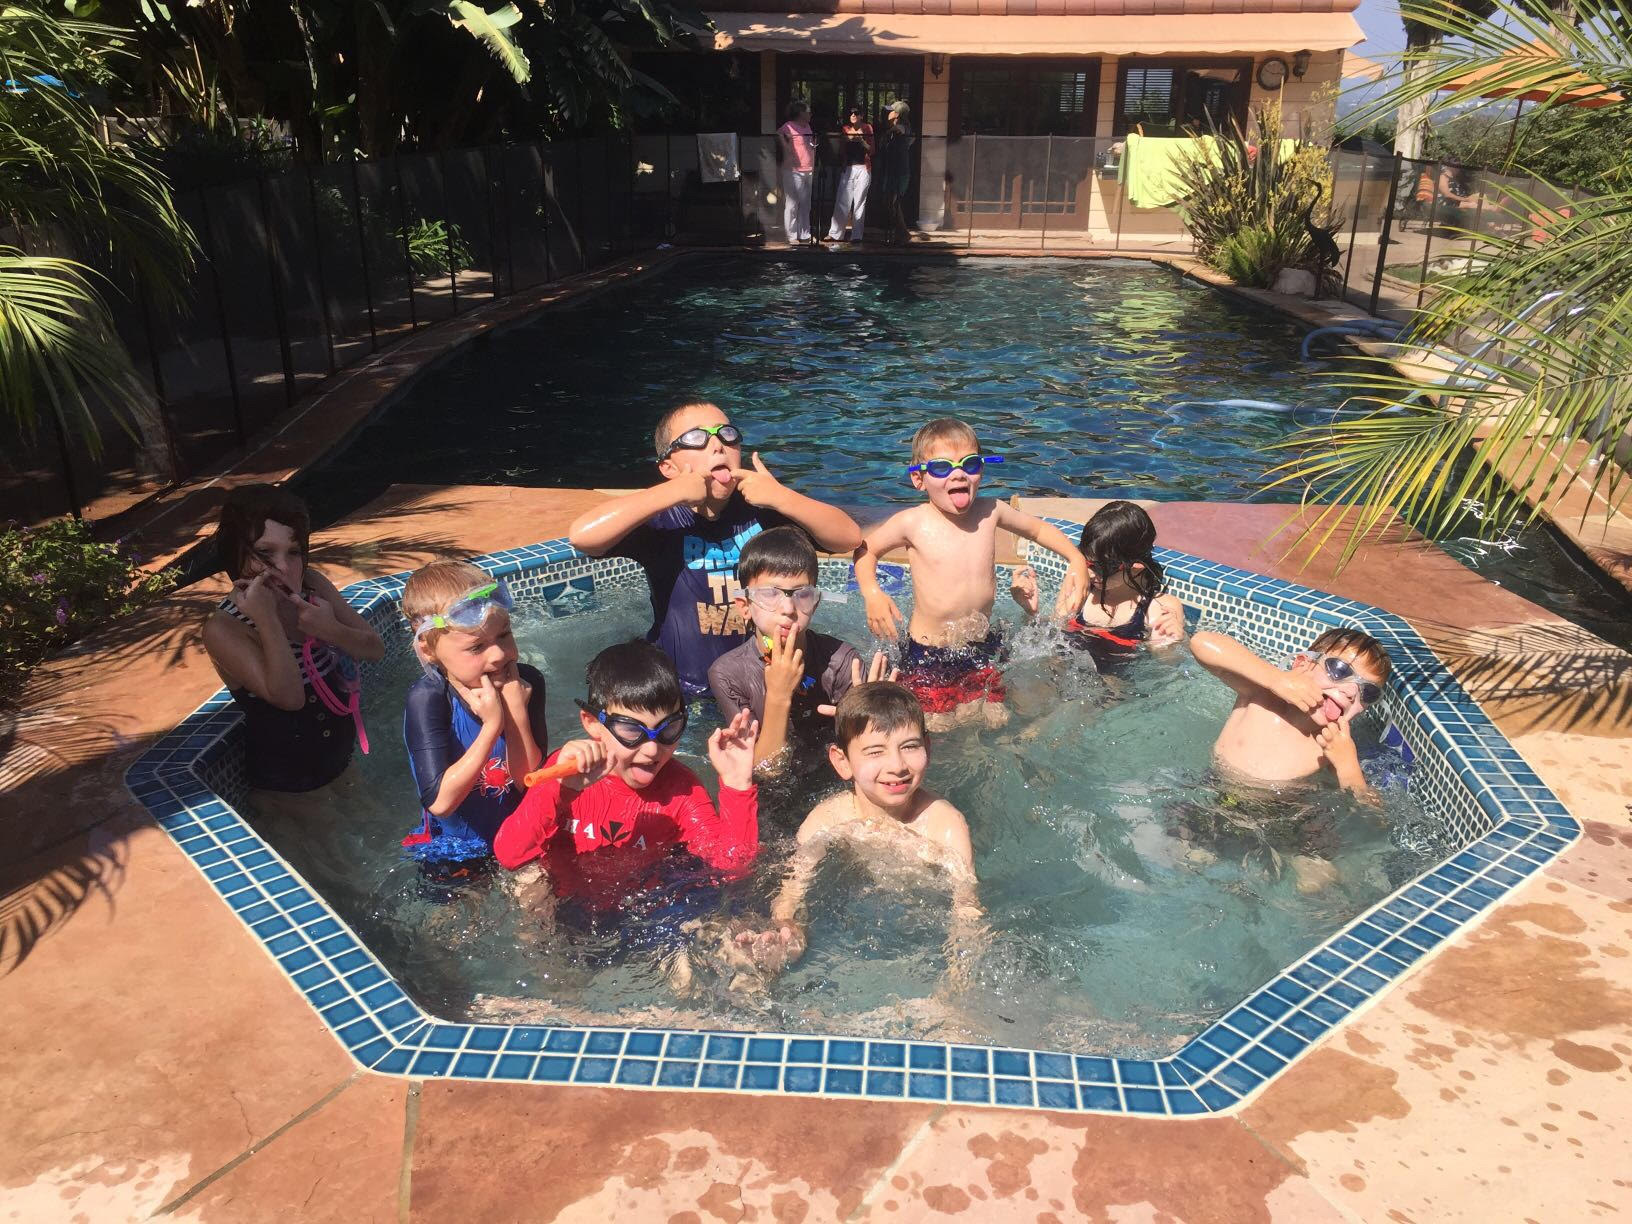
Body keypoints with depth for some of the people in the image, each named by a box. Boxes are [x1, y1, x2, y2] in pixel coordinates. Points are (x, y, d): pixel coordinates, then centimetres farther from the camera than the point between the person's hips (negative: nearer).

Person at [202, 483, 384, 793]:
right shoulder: (223, 628, -22)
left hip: (343, 755, 6)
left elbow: (376, 648, -6)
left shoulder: (311, 584, -7)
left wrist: (332, 631, -25)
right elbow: (289, 696, -33)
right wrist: (266, 619, -36)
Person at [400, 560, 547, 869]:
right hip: (455, 852, -2)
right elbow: (440, 802, -35)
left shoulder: (527, 684, -18)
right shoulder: (427, 699, -27)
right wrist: (492, 726, -38)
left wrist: (517, 712, -30)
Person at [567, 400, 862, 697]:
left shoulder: (762, 508, 0)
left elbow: (849, 537, -5)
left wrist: (782, 497, -19)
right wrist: (675, 492, -24)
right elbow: (582, 535, -26)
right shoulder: (663, 521, -9)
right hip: (685, 692, -1)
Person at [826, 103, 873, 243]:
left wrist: (861, 140, -11)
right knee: (841, 202, -3)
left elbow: (871, 151, 3)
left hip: (863, 169, -2)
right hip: (847, 168, 2)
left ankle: (856, 235, 2)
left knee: (859, 203, -2)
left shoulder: (867, 128, 5)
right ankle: (835, 234, 1)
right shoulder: (845, 129, 11)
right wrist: (849, 139, -4)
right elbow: (841, 149, 13)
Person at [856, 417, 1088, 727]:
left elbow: (1037, 528, 15)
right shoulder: (912, 523, -14)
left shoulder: (991, 512, -4)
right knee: (937, 730, 2)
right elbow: (866, 549, 2)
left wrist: (1077, 561, 2)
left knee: (995, 723, 10)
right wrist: (872, 593, -16)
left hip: (982, 647, 4)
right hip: (929, 655, -3)